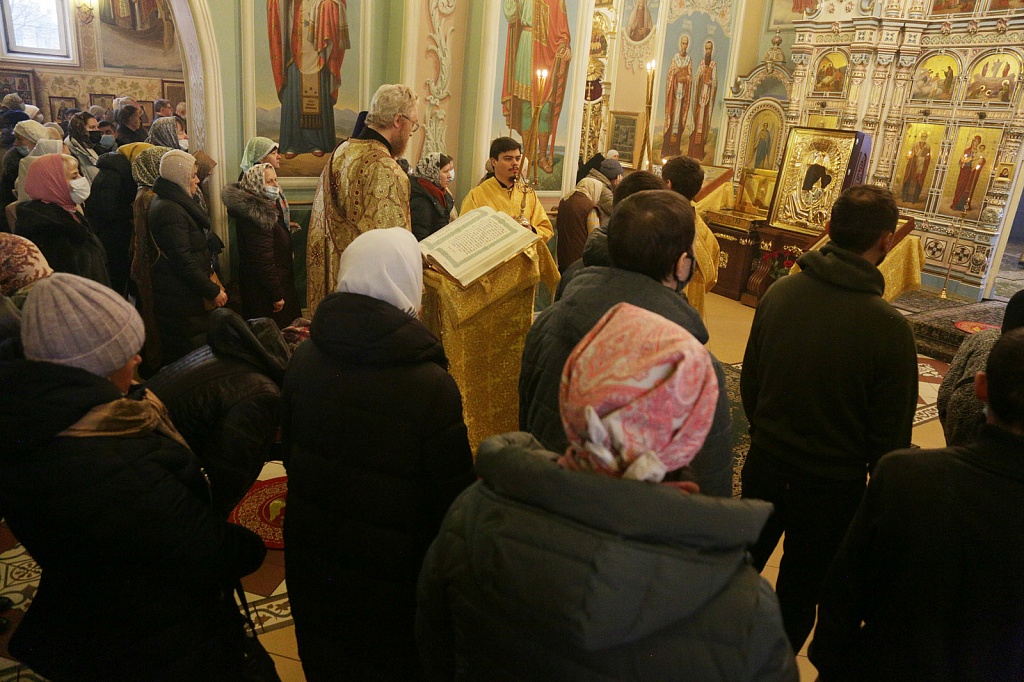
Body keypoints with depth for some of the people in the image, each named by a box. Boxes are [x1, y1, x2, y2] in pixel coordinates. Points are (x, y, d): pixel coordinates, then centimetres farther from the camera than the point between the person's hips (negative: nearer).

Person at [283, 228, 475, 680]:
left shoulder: (303, 359, -11)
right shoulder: (432, 386, -28)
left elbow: (289, 452, 3)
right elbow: (452, 498, -19)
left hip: (311, 566, 5)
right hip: (392, 577, -4)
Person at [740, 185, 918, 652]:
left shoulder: (780, 292, -11)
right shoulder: (888, 327, -23)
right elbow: (892, 432, -13)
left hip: (765, 464, 4)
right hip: (832, 484, -4)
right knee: (799, 594, 18)